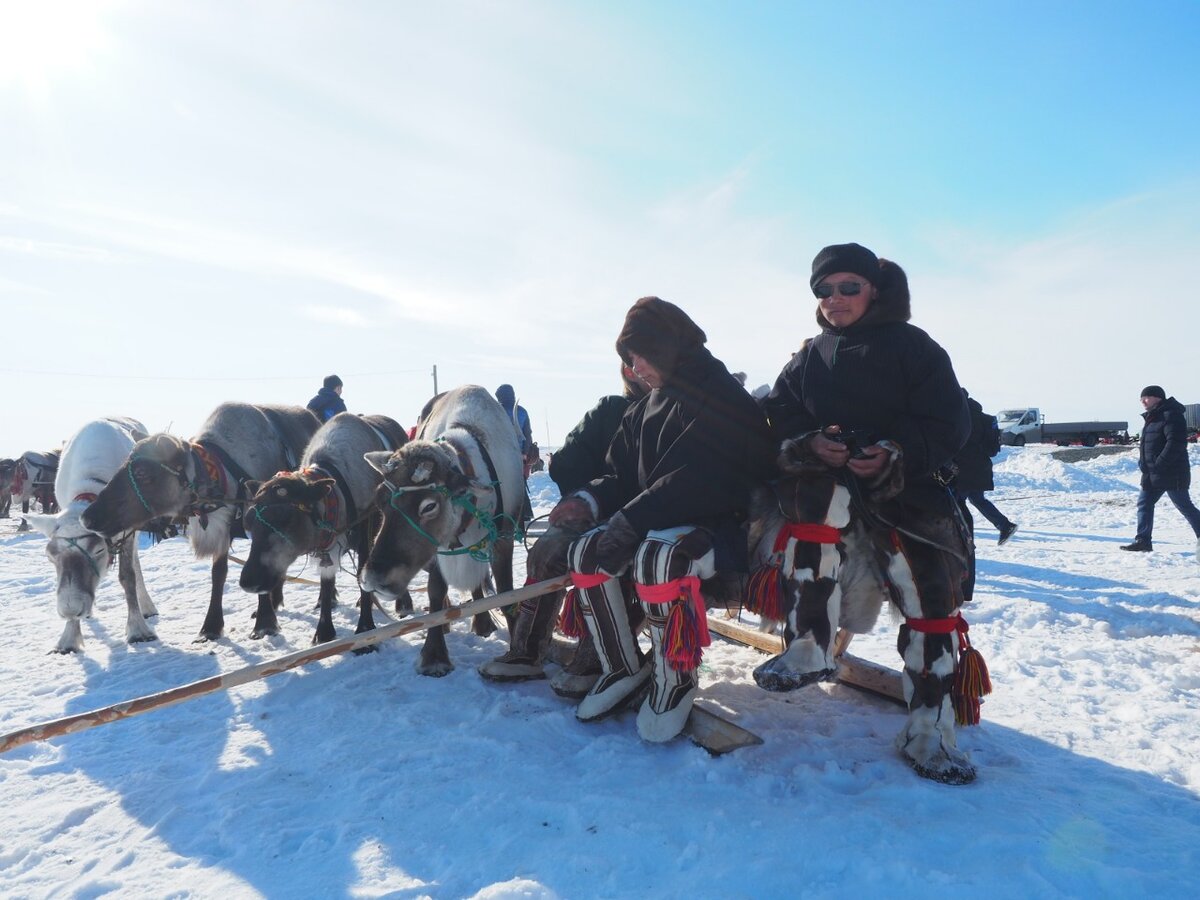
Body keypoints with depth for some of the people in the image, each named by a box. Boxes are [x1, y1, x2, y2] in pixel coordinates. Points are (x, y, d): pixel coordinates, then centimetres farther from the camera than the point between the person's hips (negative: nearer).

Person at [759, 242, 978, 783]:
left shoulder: (912, 347, 5)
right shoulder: (808, 359, 17)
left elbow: (948, 424, -4)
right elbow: (778, 417, 6)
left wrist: (895, 454, -22)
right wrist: (810, 443, -16)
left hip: (907, 485, -1)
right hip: (828, 477, 1)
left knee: (933, 596, -12)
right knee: (820, 504, -36)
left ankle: (927, 734, 2)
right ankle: (808, 648, -30)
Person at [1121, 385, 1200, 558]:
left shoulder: (1171, 416, -15)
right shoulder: (1153, 417, 16)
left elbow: (1176, 443, -24)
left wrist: (1160, 464, -25)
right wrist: (1143, 462, 12)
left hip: (1171, 473, -10)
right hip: (1152, 474, 10)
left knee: (1184, 506, -1)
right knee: (1144, 503, 5)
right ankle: (1143, 541, 6)